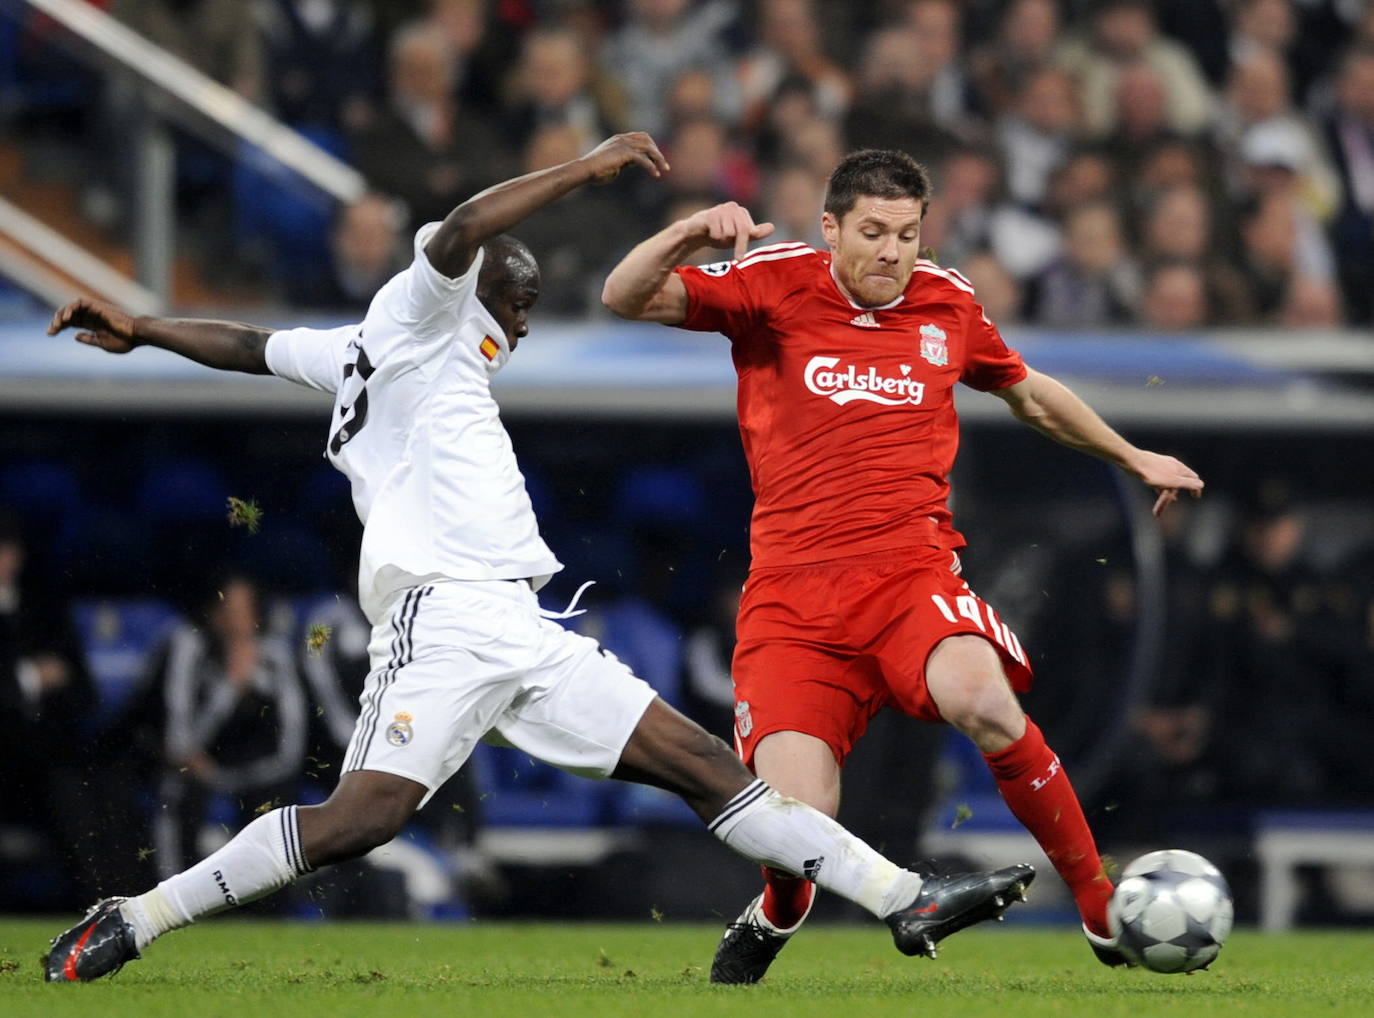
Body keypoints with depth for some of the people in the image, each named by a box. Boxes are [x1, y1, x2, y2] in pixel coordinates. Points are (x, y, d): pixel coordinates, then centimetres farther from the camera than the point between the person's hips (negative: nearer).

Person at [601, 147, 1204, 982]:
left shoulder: (949, 305, 12)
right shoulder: (774, 287, 3)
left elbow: (1029, 393, 32)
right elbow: (626, 297, -5)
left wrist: (1133, 458, 39)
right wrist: (692, 234, -24)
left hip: (910, 570, 1)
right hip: (792, 593, -1)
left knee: (981, 701, -34)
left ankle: (1102, 906, -16)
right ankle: (778, 916, 22)